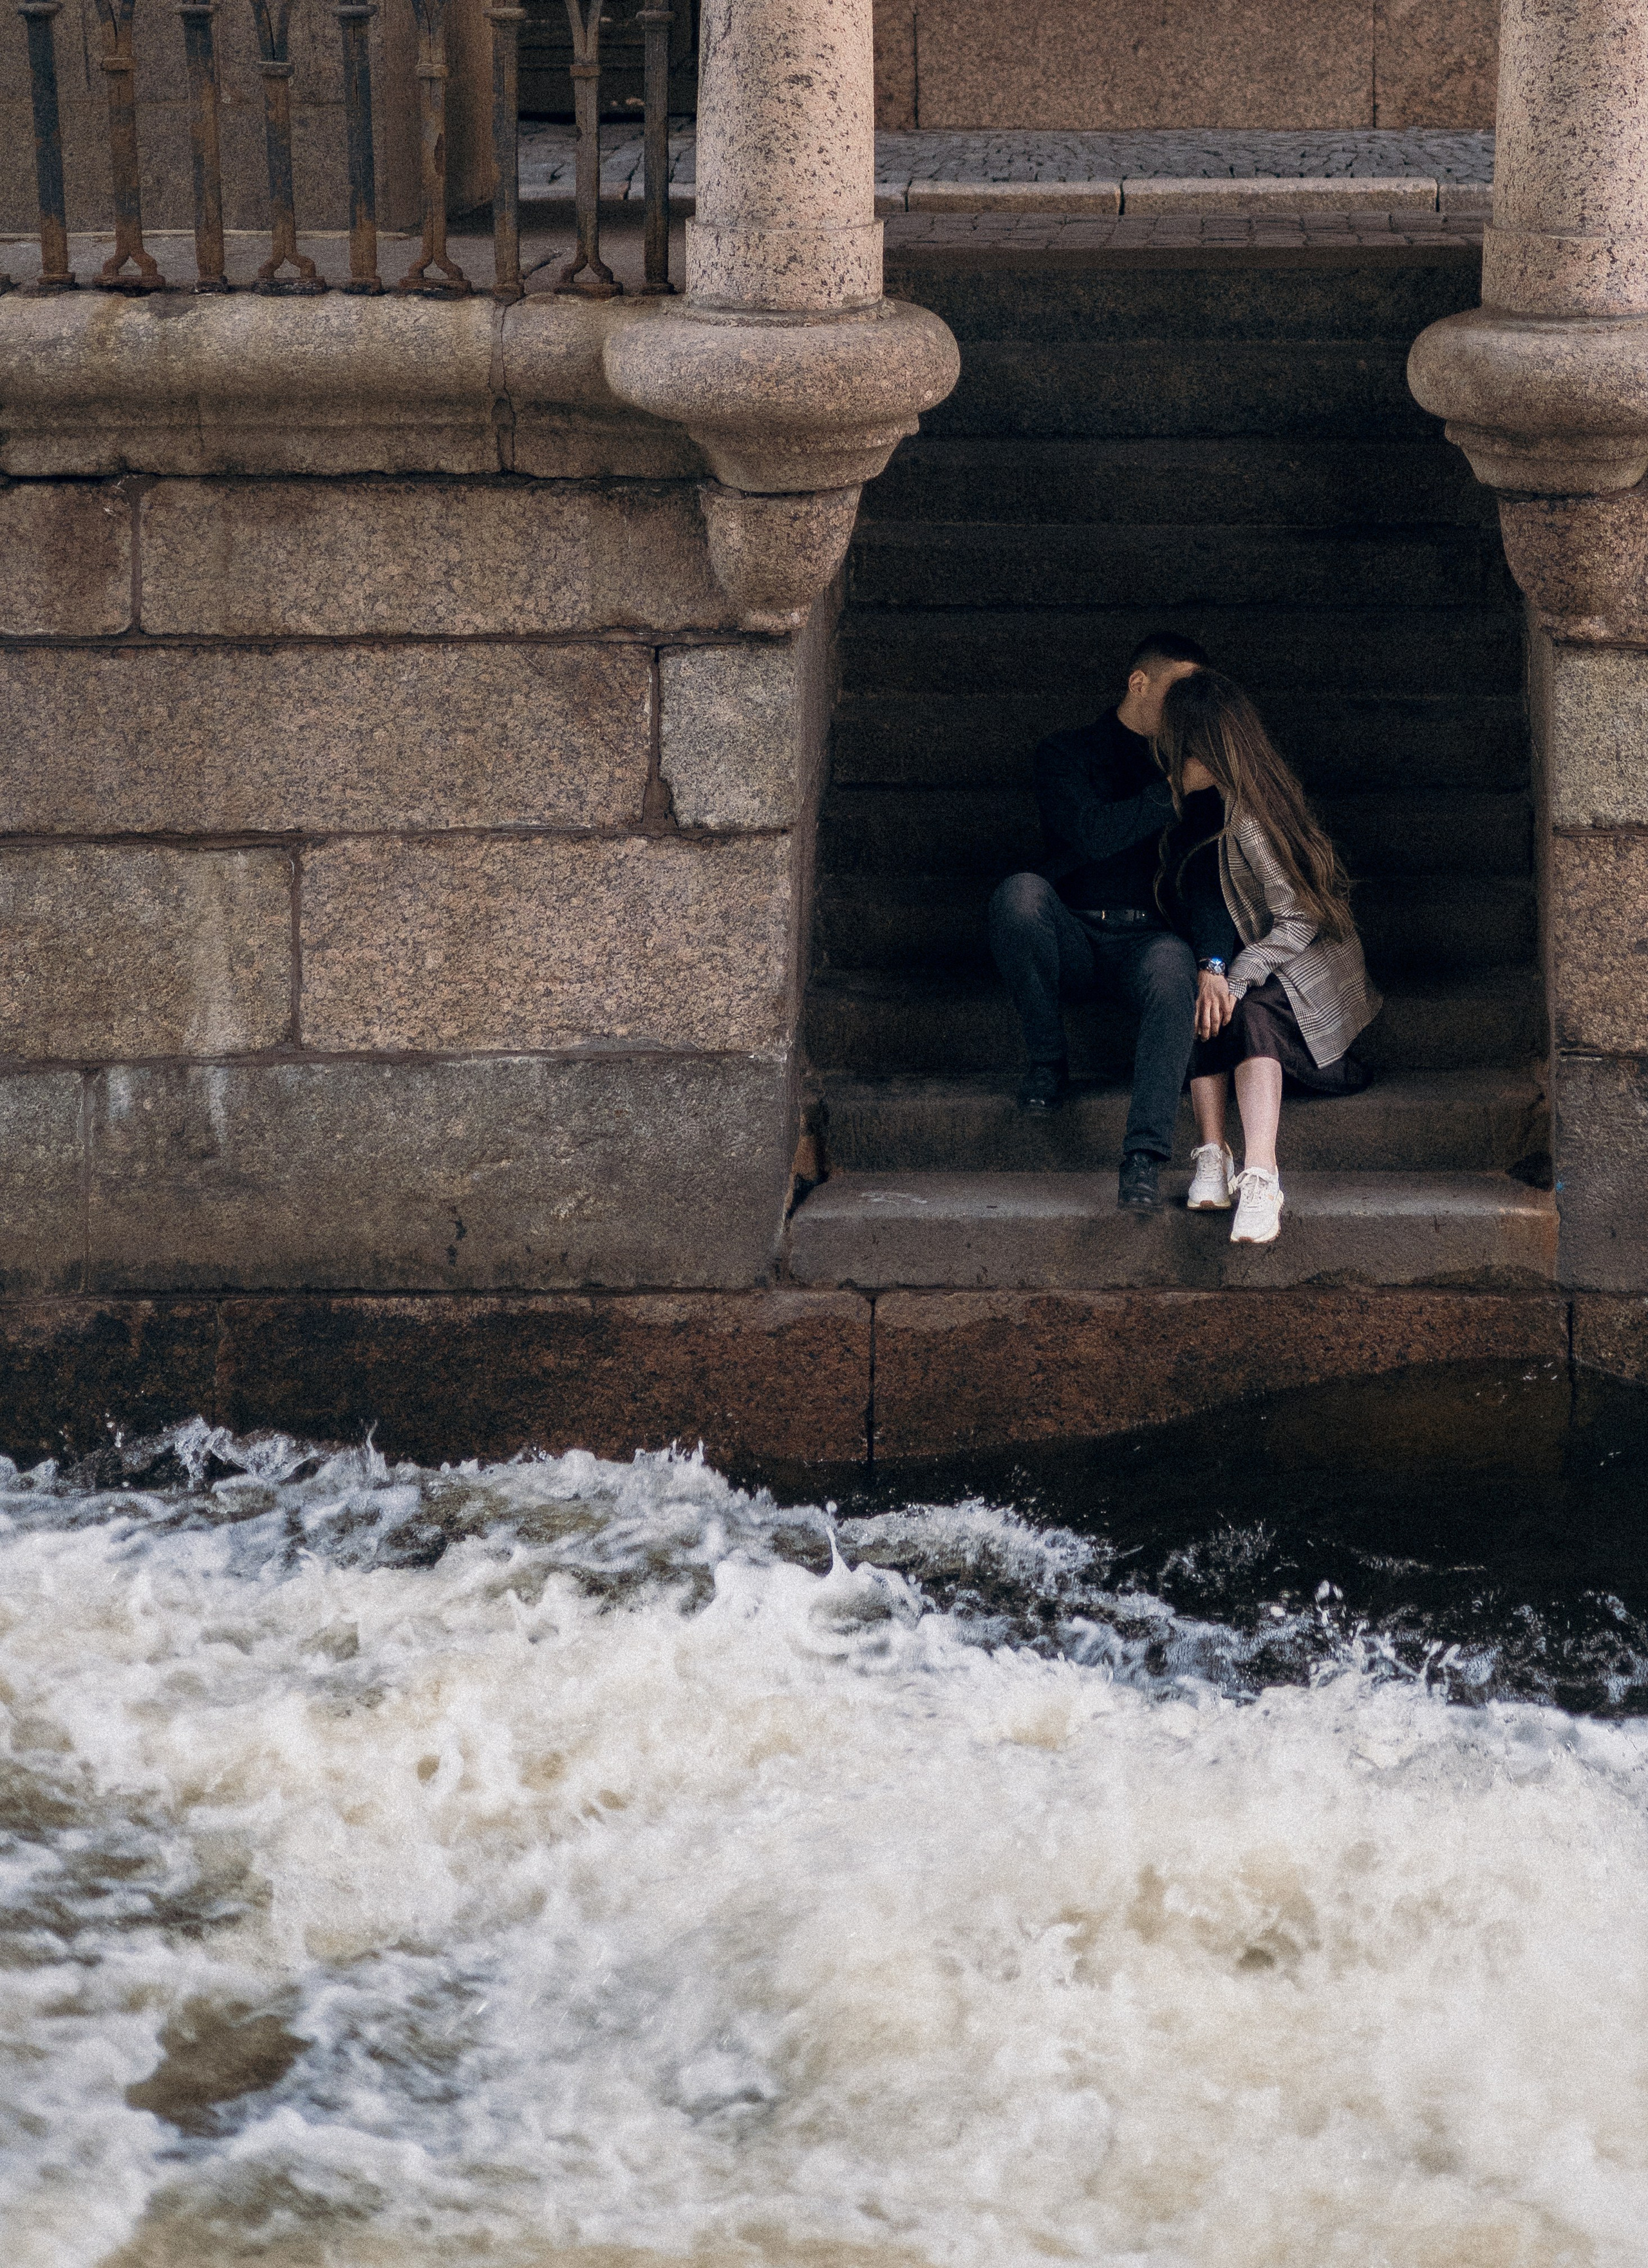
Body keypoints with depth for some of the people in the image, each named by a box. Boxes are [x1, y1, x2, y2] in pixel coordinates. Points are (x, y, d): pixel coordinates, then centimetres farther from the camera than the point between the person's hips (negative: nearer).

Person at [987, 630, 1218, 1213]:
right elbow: (1092, 833, -12)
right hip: (1076, 939, 0)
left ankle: (1144, 1159, -47)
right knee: (1021, 893, -34)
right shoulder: (1066, 755, 9)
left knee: (1173, 972, -37)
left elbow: (1215, 874, 2)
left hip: (1150, 939, 0)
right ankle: (1047, 1065, -16)